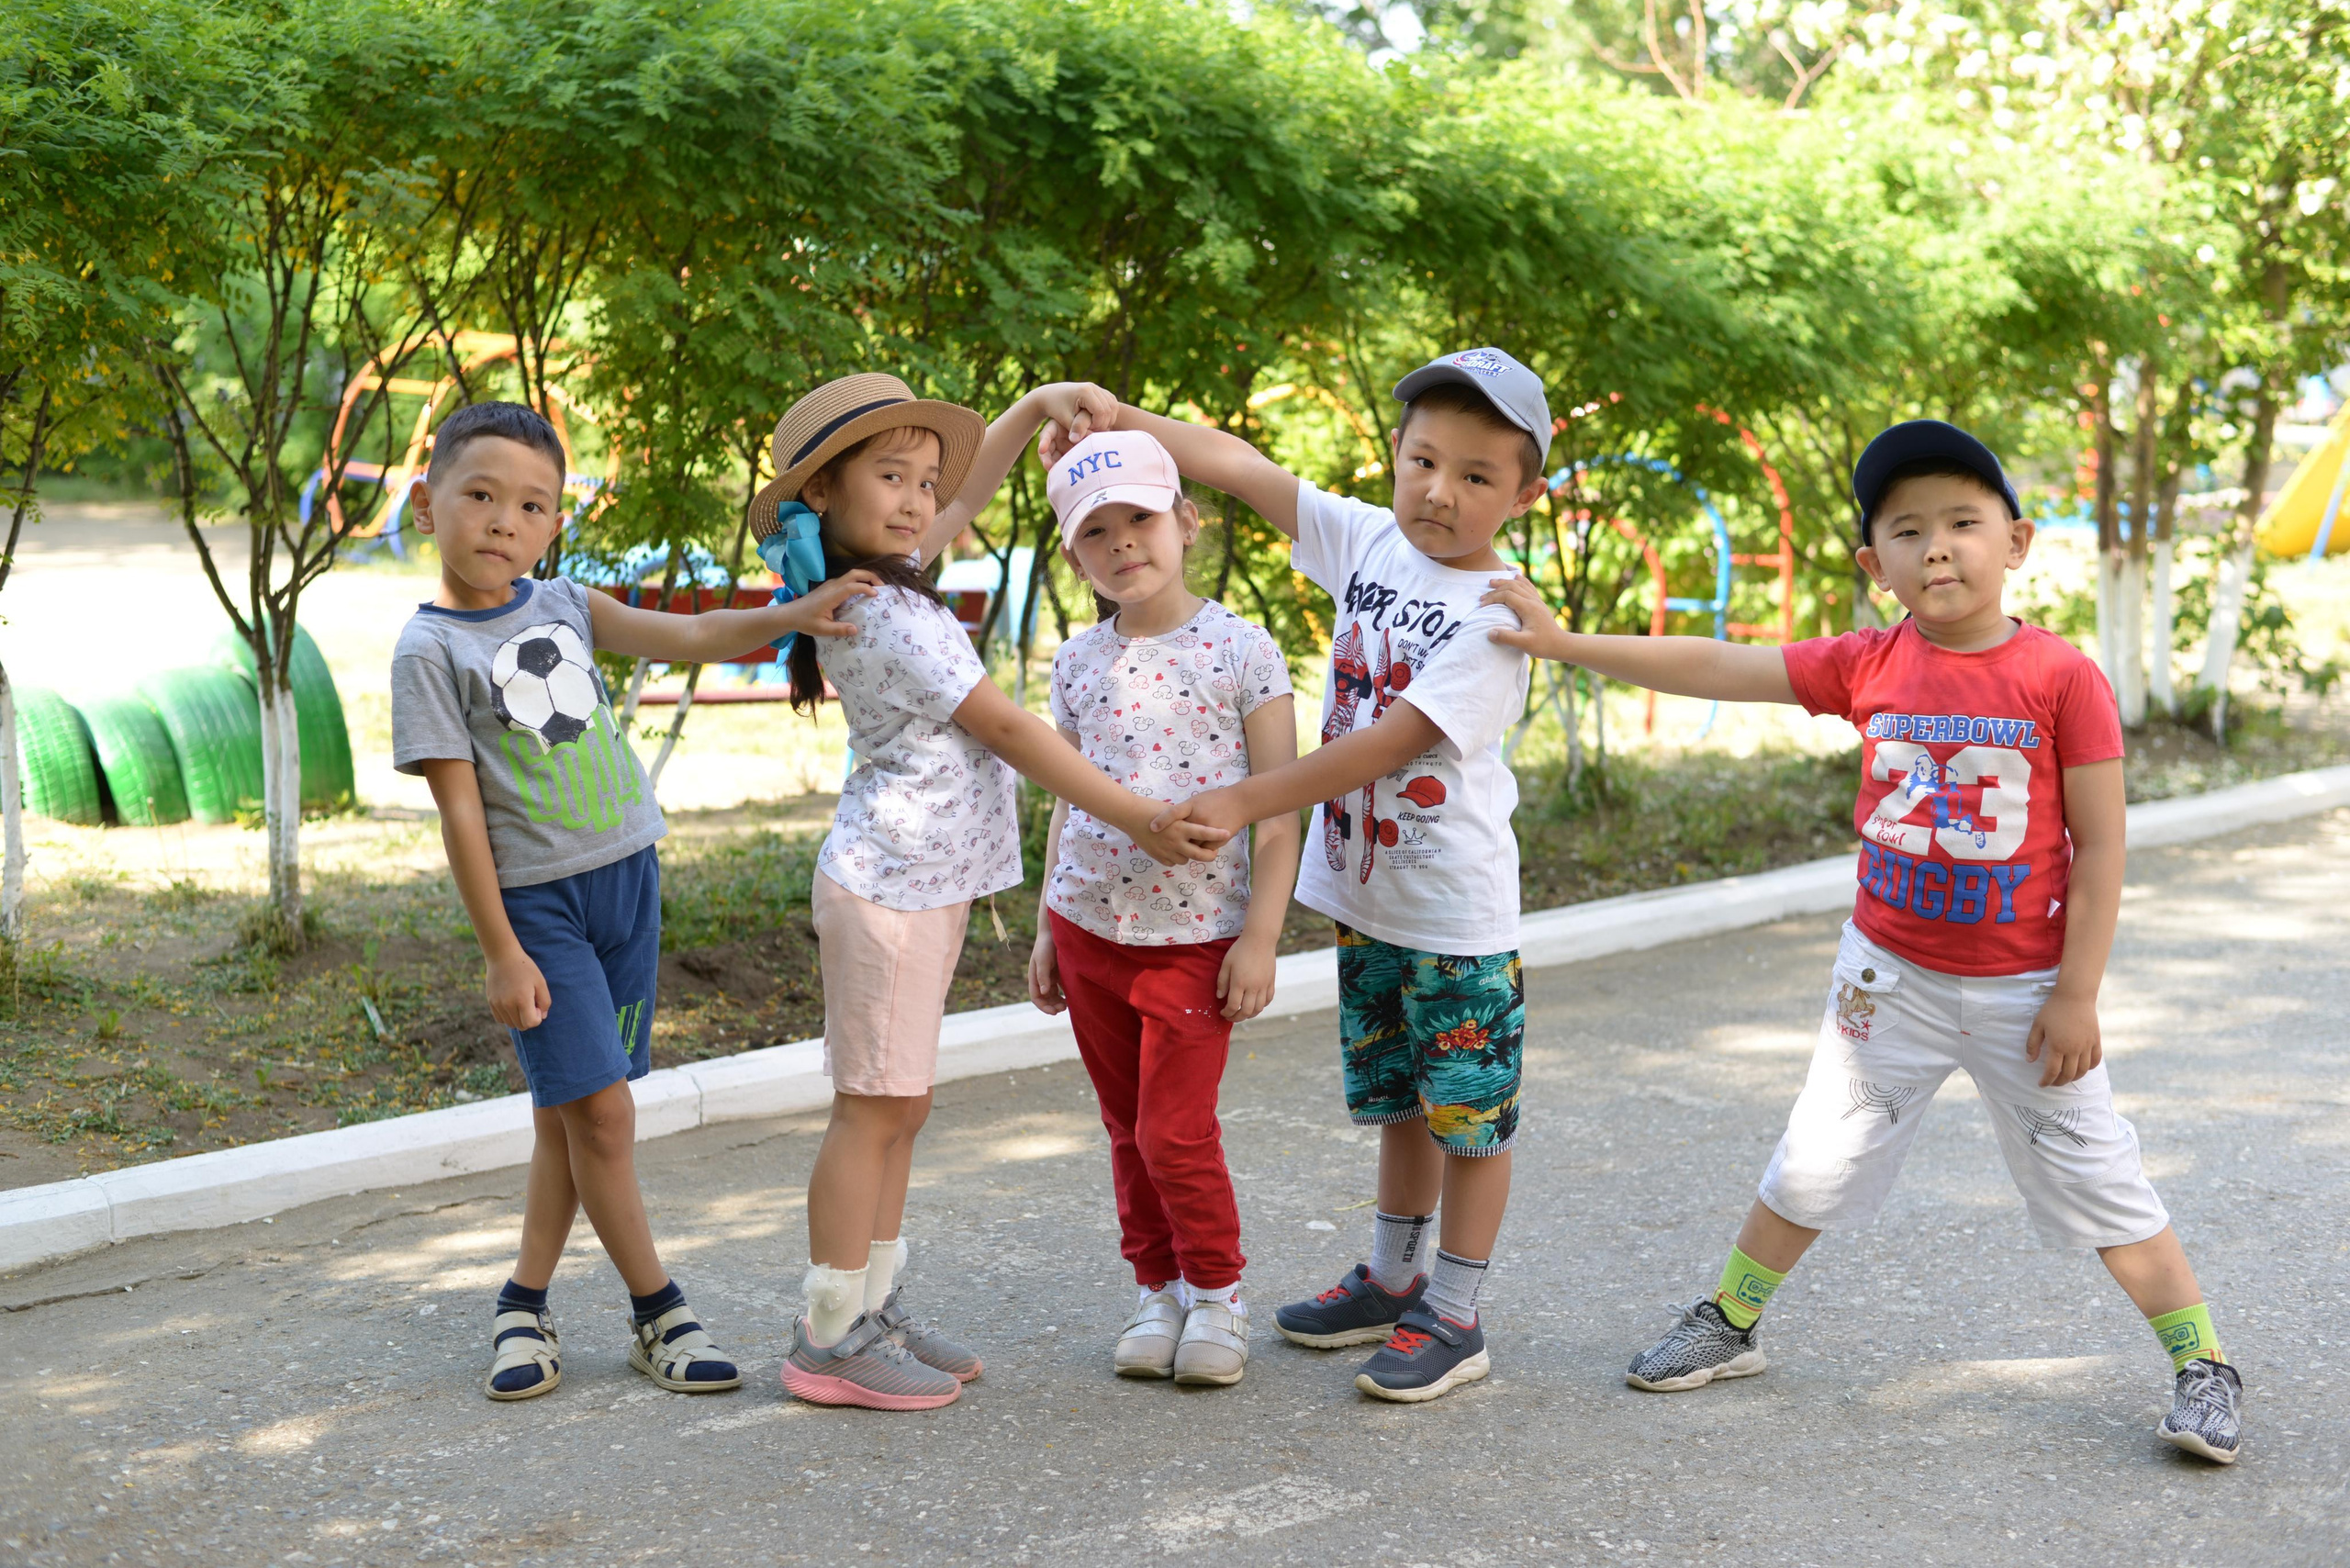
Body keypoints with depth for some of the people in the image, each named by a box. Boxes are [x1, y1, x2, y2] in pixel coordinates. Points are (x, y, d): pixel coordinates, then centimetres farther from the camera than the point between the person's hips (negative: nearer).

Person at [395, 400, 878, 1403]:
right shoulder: (430, 649, -9)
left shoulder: (564, 606, 7)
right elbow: (459, 809, -11)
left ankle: (525, 1304, 22)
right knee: (601, 1110, -6)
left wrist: (789, 617, -11)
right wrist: (499, 952, -13)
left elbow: (687, 638, 7)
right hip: (537, 899, -5)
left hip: (628, 877, 5)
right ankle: (658, 1314, 8)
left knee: (570, 1115, 10)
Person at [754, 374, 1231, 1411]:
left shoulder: (876, 576, 7)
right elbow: (1005, 728, -16)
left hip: (925, 882, 10)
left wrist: (1036, 407, 12)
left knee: (901, 1107, 13)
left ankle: (872, 1312, 21)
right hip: (889, 885, -10)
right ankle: (830, 1342, 4)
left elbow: (968, 489, 24)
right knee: (874, 1110, -4)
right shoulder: (884, 616, -19)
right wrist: (1134, 818, -11)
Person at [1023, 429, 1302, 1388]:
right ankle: (1159, 1290, 26)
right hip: (1090, 928, 4)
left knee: (1176, 1133, -5)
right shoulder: (1078, 666, 6)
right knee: (1127, 1130, 11)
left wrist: (1260, 936, -11)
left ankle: (1217, 1294, 15)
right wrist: (1047, 929, 13)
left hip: (1197, 933, -4)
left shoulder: (1240, 652, -6)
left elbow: (1278, 806, -6)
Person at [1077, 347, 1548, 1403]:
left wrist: (1243, 803, -27)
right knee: (1397, 1101, 20)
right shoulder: (1368, 541, 1)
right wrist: (1117, 417, -7)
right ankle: (1392, 1280, 35)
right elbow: (1244, 469, 1)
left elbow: (1388, 744, -26)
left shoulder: (1494, 618, -19)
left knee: (1470, 1112, 5)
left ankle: (1452, 1317, 16)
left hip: (1457, 909, -6)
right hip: (1362, 891, 7)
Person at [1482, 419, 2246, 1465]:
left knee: (2095, 1175, 4)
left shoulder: (2062, 677, -14)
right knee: (1818, 1161, 14)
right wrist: (1560, 643, -10)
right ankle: (1727, 1325, 31)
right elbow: (1715, 669, -5)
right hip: (1891, 975, 3)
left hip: (2024, 988, -3)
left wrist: (2077, 995, -12)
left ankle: (2202, 1366, 20)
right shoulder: (1868, 666, -6)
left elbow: (2098, 845, -11)